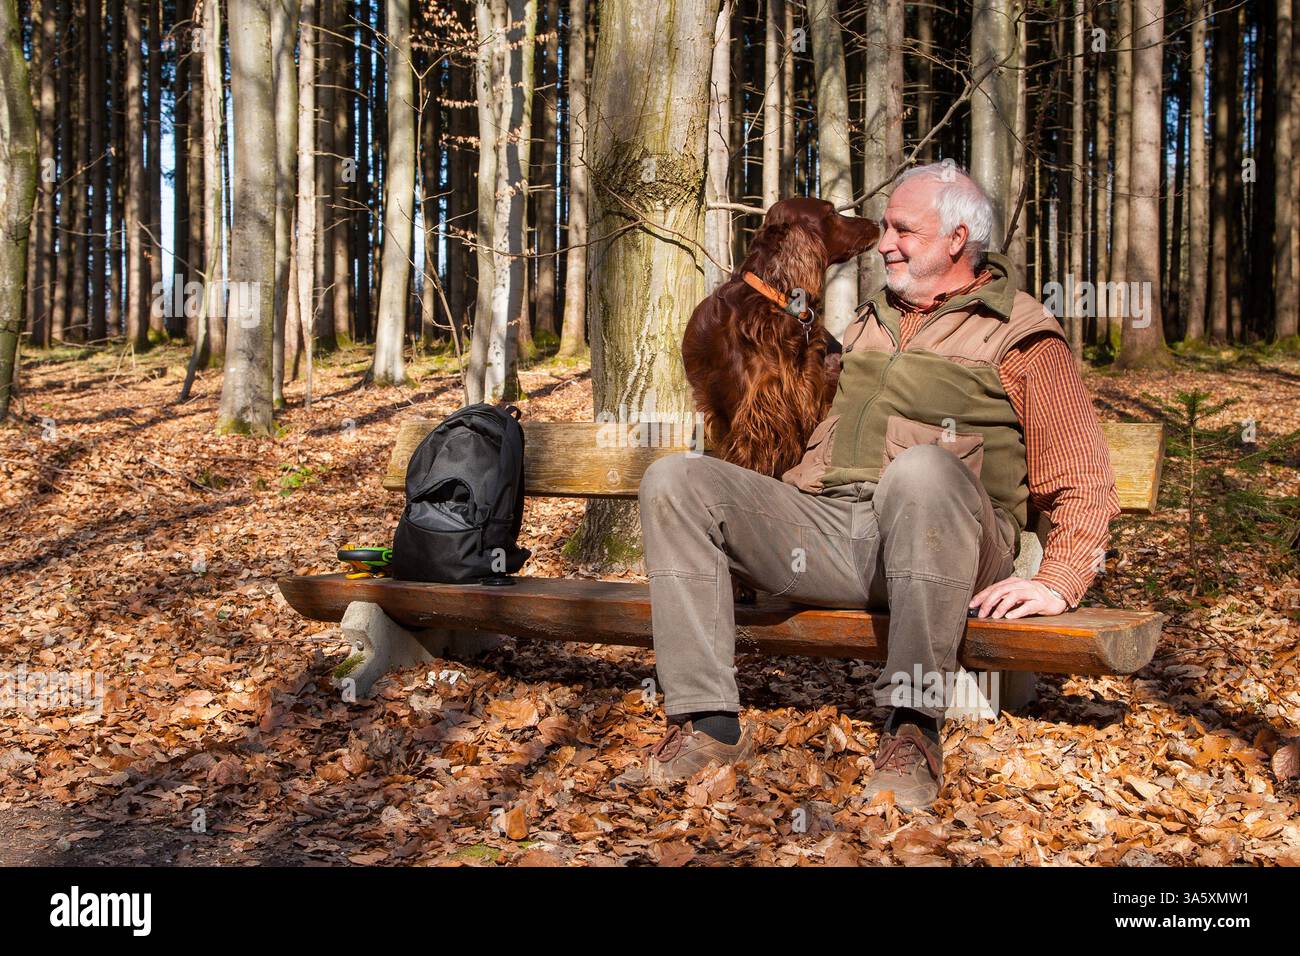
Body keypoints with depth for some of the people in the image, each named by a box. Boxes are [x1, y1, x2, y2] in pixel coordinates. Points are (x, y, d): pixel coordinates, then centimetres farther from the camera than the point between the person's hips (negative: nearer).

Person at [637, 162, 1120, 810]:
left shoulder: (1023, 335, 9)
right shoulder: (871, 320, 28)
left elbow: (1082, 479, 4)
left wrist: (1059, 582, -11)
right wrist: (761, 524, 20)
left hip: (932, 535, -5)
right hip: (826, 525, 6)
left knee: (921, 467, -41)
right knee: (674, 481, -14)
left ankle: (913, 725, -32)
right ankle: (709, 719, -19)